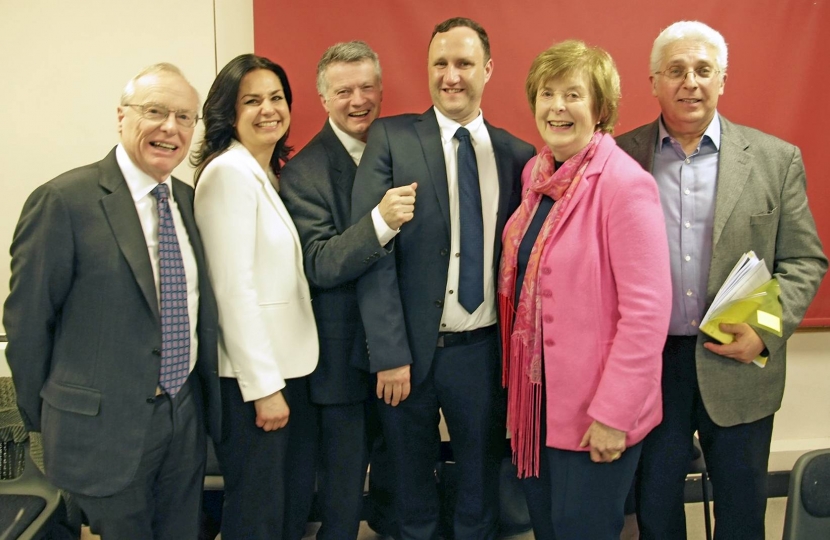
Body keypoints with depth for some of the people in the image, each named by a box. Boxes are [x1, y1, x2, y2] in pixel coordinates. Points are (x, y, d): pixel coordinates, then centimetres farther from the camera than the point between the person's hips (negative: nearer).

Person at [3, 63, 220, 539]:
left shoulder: (188, 199, 5)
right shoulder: (64, 200, -15)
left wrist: (205, 396, 13)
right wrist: (43, 419, -2)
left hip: (187, 416, 6)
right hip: (105, 426, -6)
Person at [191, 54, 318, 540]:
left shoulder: (271, 174, 13)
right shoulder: (229, 171, -15)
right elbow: (234, 287, -20)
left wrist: (284, 376, 8)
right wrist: (263, 385, -19)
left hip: (292, 364, 8)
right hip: (251, 375, -8)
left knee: (297, 500, 18)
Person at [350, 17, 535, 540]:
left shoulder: (517, 154, 3)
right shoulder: (391, 139, -5)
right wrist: (389, 354, -14)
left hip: (485, 350, 2)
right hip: (410, 347, -1)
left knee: (482, 483, 16)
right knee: (412, 483, 16)